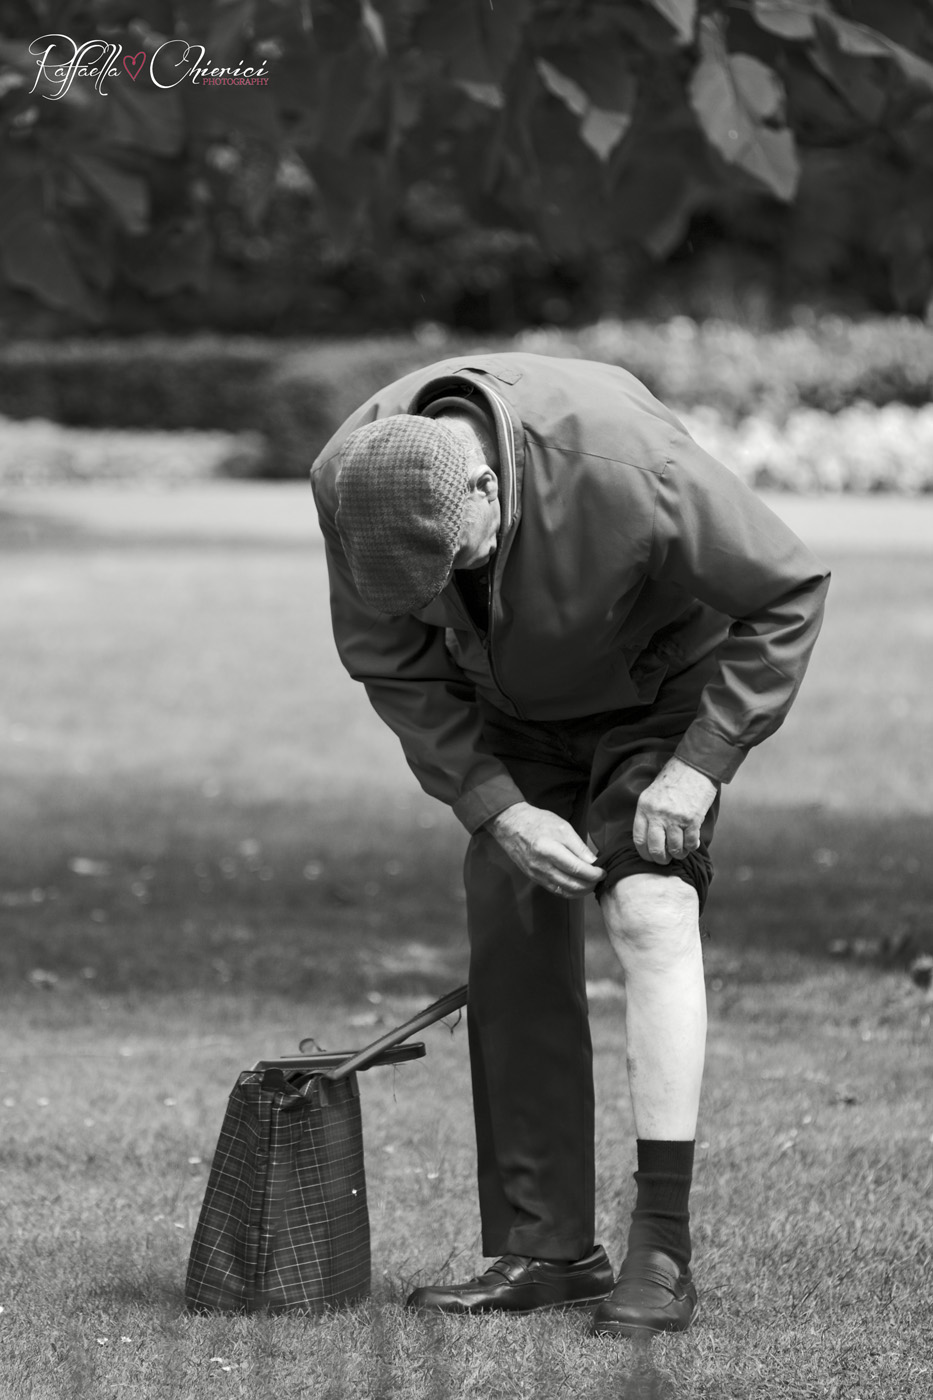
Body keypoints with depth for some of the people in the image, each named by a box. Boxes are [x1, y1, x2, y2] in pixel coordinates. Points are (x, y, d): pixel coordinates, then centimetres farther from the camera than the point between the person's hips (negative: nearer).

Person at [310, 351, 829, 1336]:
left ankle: (661, 1254, -20)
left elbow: (787, 592, -25)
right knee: (510, 942, -4)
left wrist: (701, 764, -28)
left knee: (650, 912, -21)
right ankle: (545, 1252, 4)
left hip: (655, 690, -4)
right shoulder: (351, 484, -26)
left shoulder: (625, 464, -39)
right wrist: (499, 810, -22)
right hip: (510, 715, 4)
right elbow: (392, 668, -12)